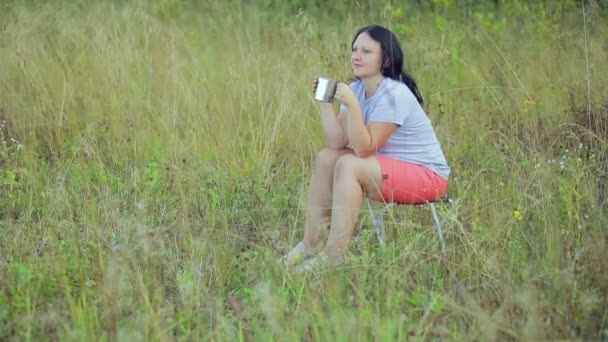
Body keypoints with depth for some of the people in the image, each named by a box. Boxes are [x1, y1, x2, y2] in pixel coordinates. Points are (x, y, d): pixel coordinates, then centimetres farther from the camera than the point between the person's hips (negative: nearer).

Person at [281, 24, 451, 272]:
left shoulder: (394, 95, -21)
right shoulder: (356, 89, 3)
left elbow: (364, 149, -25)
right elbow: (337, 142, -5)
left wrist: (352, 105, -32)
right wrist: (325, 102, -12)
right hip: (388, 166, 9)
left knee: (348, 166, -26)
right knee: (326, 158, 0)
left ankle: (332, 257, -25)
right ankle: (311, 244, 0)